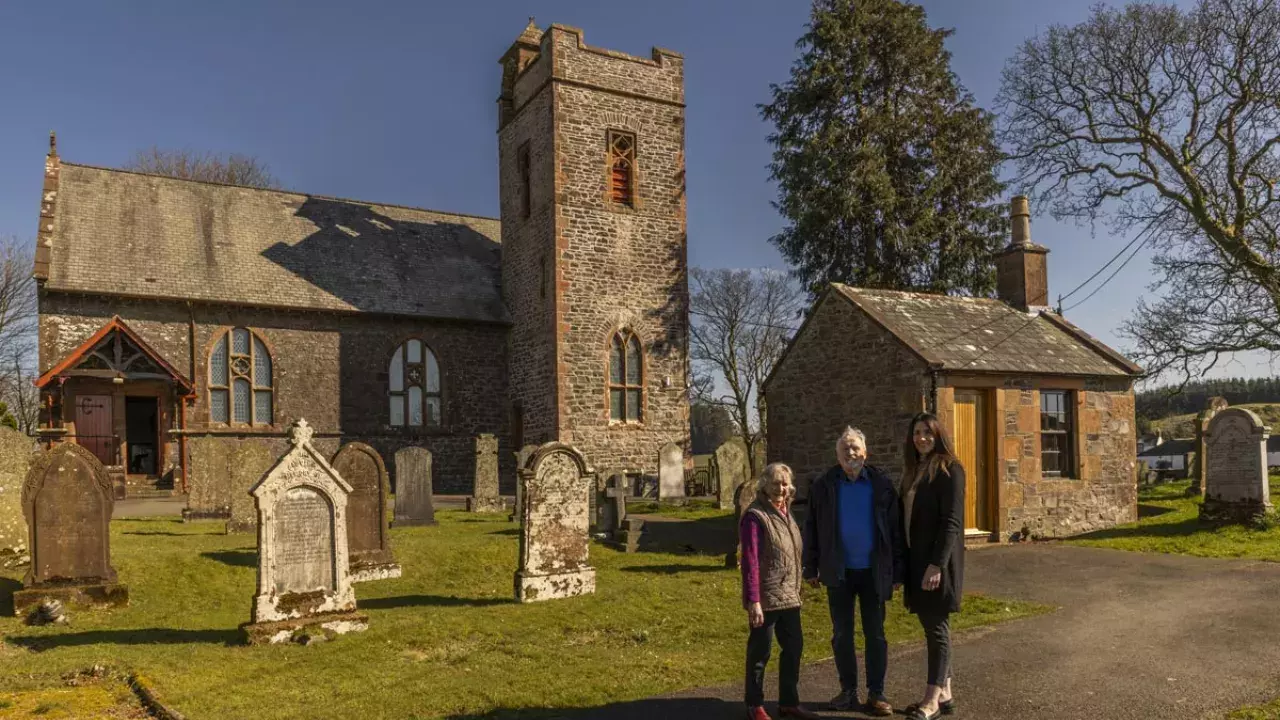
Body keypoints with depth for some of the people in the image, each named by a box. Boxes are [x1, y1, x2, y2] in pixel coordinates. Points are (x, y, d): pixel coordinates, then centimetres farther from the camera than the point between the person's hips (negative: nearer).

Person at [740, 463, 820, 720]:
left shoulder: (786, 513, 11)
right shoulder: (755, 516, -15)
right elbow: (750, 561, -19)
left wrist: (795, 590, 15)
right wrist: (753, 601, -22)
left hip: (789, 597, 8)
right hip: (765, 598, -8)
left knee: (794, 647, 14)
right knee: (760, 652, 4)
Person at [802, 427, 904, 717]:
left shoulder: (882, 485, -2)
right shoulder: (823, 486, 0)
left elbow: (895, 530, -1)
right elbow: (811, 530, 3)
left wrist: (897, 572, -3)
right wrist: (811, 569, 1)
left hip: (873, 572, -1)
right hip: (838, 573, 1)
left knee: (875, 634, 6)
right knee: (841, 634, 9)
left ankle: (876, 693, 16)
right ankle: (848, 690, 21)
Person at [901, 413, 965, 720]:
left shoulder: (949, 470, -10)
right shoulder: (913, 471, 14)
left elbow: (951, 522, -16)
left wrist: (937, 564, -22)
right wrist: (905, 562, 12)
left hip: (937, 561, -8)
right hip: (917, 559, 8)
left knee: (936, 627, -2)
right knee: (931, 627, 13)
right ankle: (944, 694, 22)